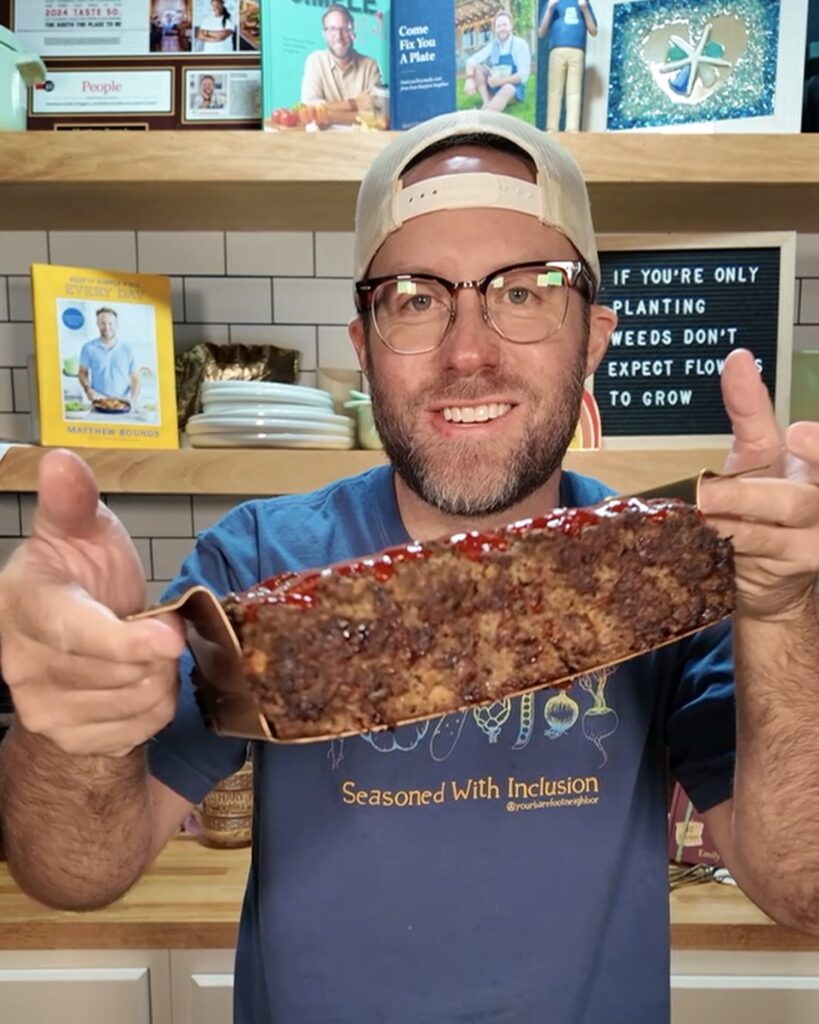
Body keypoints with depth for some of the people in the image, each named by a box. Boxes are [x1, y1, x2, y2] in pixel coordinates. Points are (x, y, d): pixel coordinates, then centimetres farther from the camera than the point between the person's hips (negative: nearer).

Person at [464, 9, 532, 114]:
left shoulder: (520, 44, -6)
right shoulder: (492, 45, 4)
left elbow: (523, 75, -14)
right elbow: (471, 60, -7)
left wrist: (501, 81, -28)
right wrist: (469, 80, -29)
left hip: (514, 90, -4)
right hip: (493, 88, 4)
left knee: (507, 89, -39)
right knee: (476, 68, -15)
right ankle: (487, 102, -30)